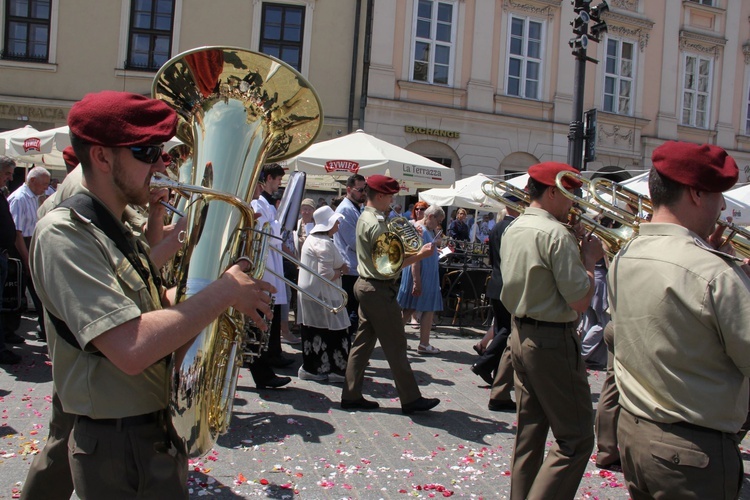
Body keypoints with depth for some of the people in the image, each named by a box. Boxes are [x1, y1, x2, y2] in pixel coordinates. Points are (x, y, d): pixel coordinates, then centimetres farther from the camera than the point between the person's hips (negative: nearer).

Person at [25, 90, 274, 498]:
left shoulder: (117, 232, 10)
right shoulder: (63, 232, -20)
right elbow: (132, 349, -31)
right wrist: (224, 291, -23)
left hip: (161, 437, 9)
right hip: (120, 452, -9)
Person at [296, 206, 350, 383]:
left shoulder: (312, 238, 15)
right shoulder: (324, 244, -18)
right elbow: (326, 273, -25)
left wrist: (337, 268, 8)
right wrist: (340, 271, -6)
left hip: (309, 291, 10)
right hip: (322, 295, -10)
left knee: (314, 331, 14)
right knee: (333, 331, -4)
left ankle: (310, 368, 20)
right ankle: (337, 369, 0)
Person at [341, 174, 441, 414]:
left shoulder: (365, 218, 12)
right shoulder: (375, 224, -19)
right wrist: (421, 255, -17)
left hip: (366, 286, 10)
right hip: (379, 289, -10)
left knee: (363, 342, 12)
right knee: (396, 346, -1)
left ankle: (351, 395, 16)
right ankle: (410, 399, 9)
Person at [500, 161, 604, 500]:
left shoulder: (512, 231, 9)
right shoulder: (556, 234, -18)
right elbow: (580, 301, -19)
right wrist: (589, 258, -5)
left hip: (520, 334, 9)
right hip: (553, 341, -9)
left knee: (529, 431, 17)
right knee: (575, 440, 0)